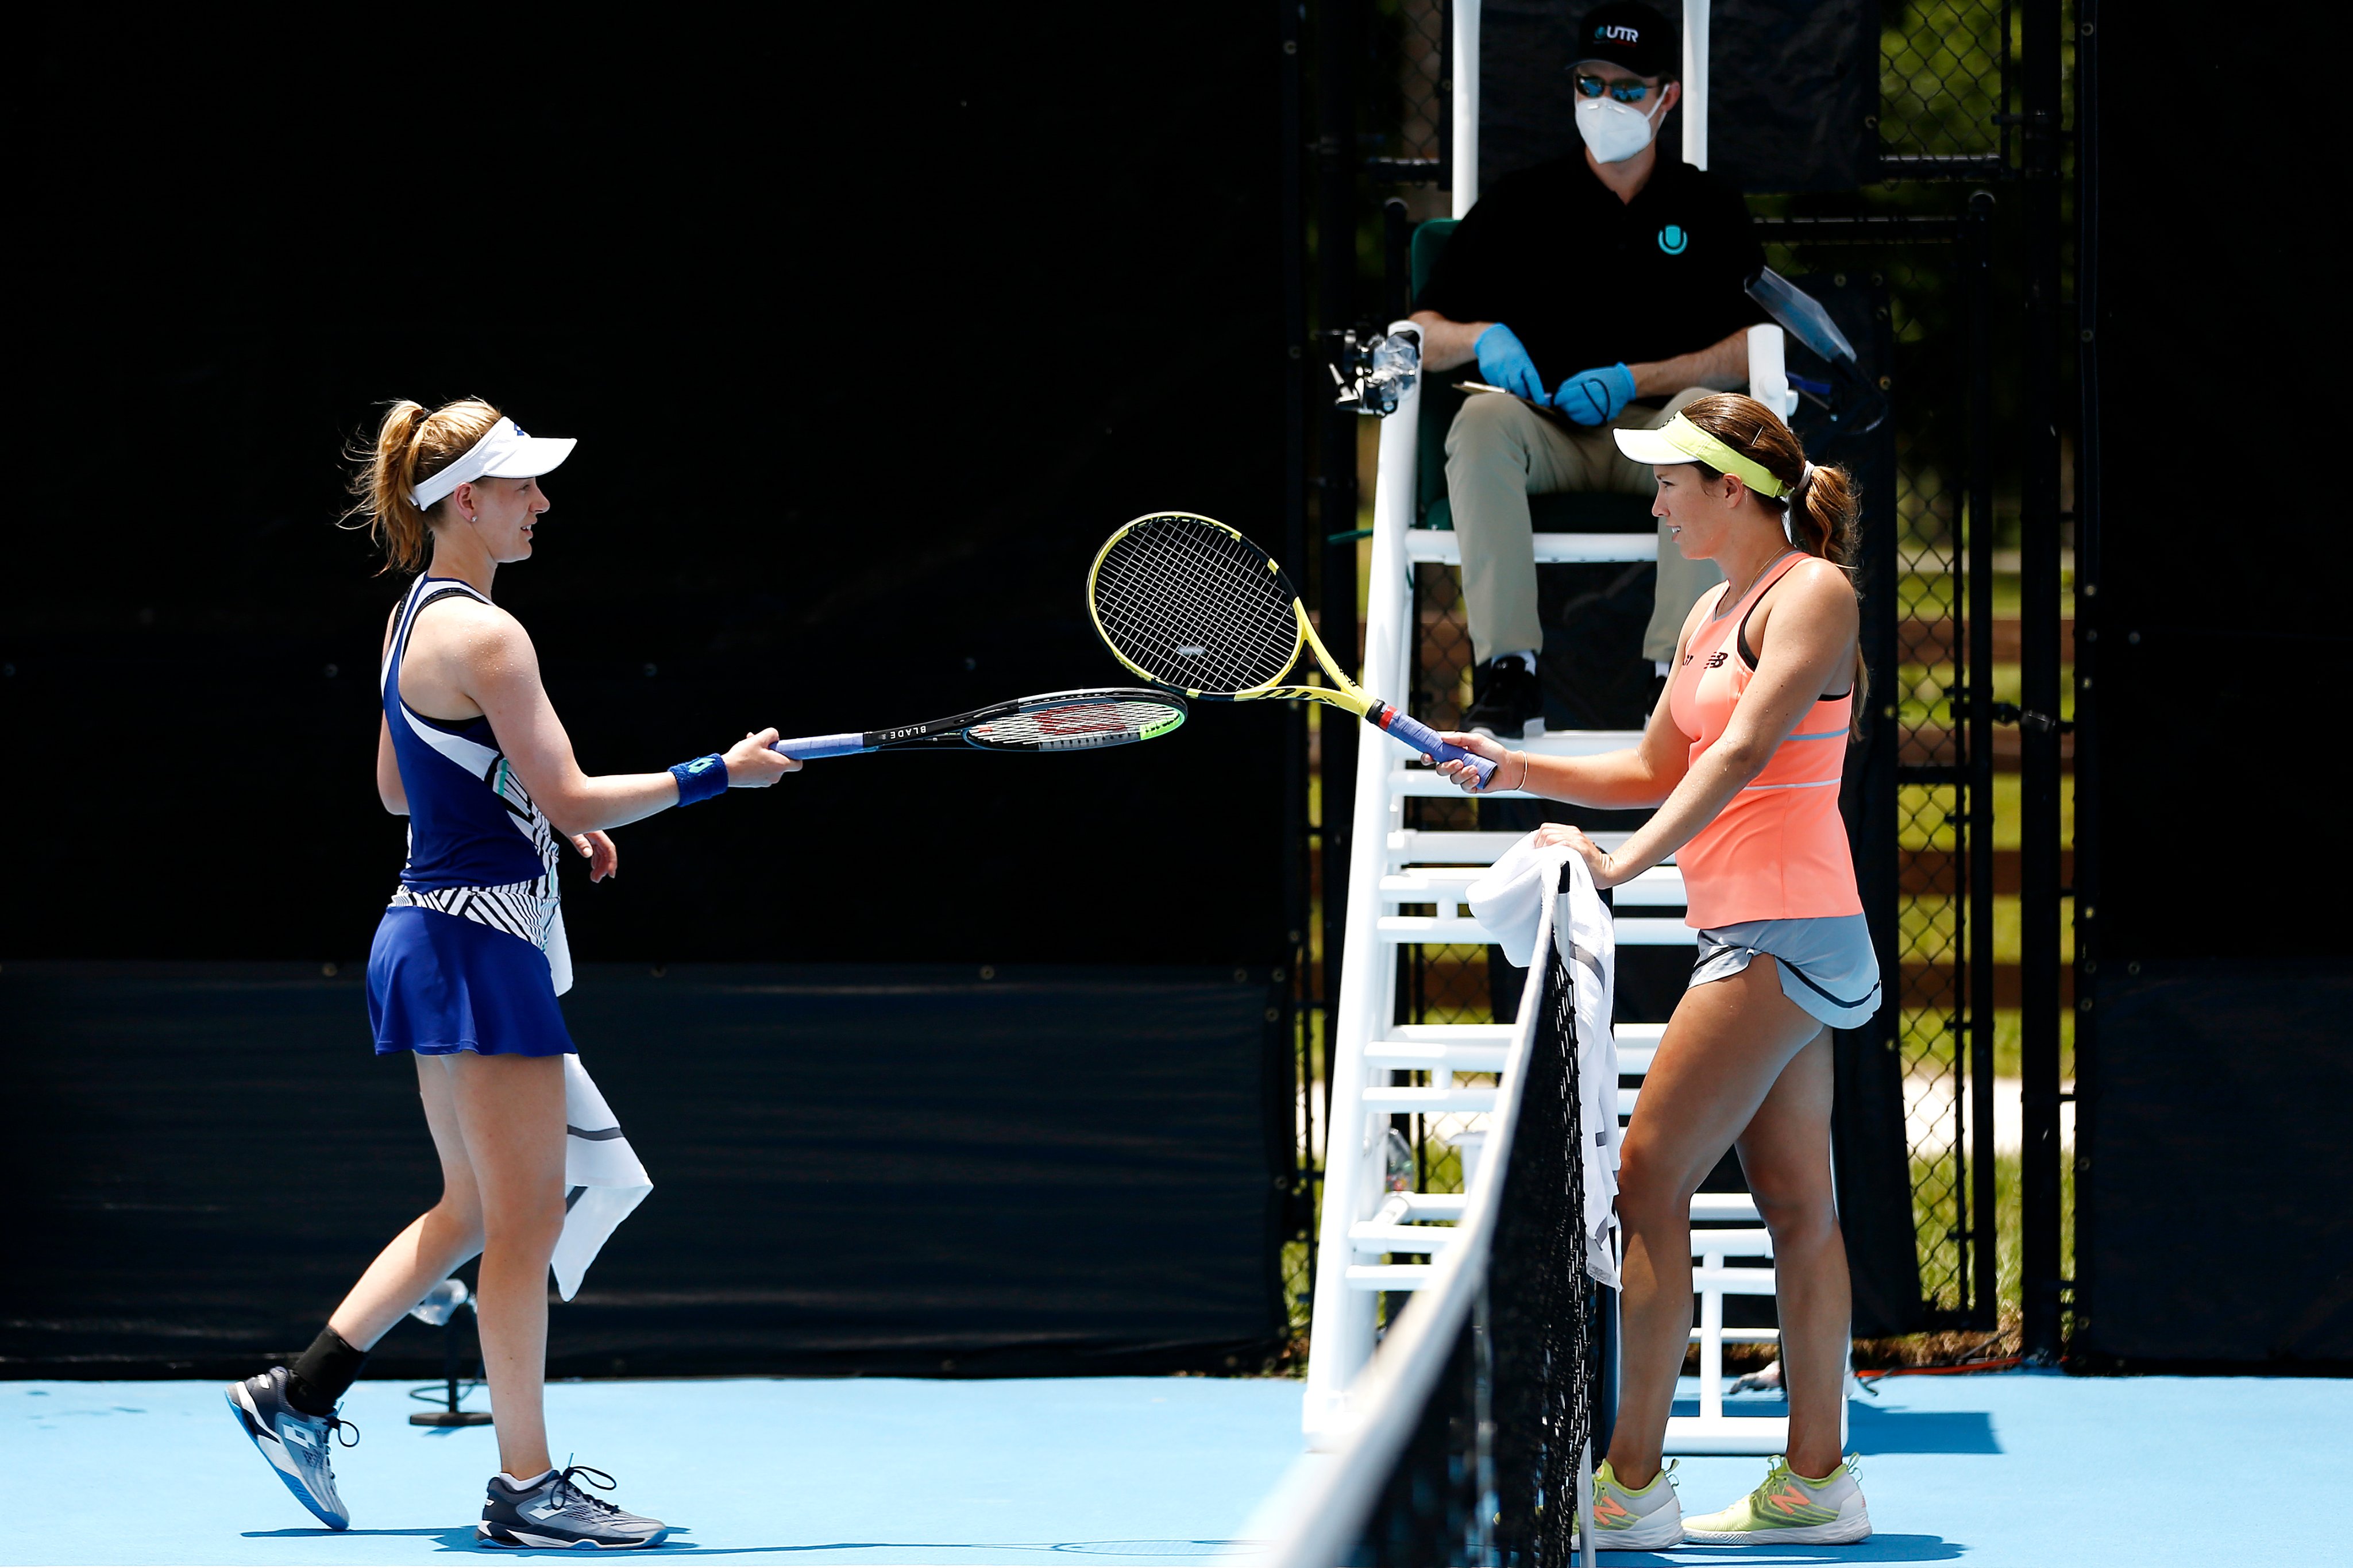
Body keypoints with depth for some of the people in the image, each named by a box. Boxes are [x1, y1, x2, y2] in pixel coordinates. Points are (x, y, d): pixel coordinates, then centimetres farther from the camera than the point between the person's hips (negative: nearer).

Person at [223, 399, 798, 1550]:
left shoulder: (416, 616, 13)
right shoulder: (485, 636, -17)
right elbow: (572, 798, -18)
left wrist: (543, 820, 19)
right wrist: (718, 774, -11)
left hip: (431, 934, 10)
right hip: (483, 946, -10)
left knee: (472, 1213, 18)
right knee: (525, 1222, -4)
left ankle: (299, 1394, 19)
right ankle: (527, 1488, 0)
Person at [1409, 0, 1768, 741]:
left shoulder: (1707, 208, 12)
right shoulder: (1522, 202, 13)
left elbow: (1751, 349, 1)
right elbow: (1421, 336, 9)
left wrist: (1632, 381, -12)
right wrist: (1482, 338, -15)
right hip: (1544, 436, 1)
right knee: (1483, 417, -34)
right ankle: (1506, 673, -40)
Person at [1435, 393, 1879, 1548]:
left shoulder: (1812, 593, -11)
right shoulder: (1711, 617, 16)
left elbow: (1741, 753, -21)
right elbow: (1658, 772, 22)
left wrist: (1623, 861, -27)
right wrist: (1517, 771, 10)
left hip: (1783, 932, -9)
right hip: (1768, 940, 9)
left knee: (1649, 1183, -11)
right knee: (1794, 1204, 8)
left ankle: (1630, 1486, -11)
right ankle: (1814, 1482, 10)